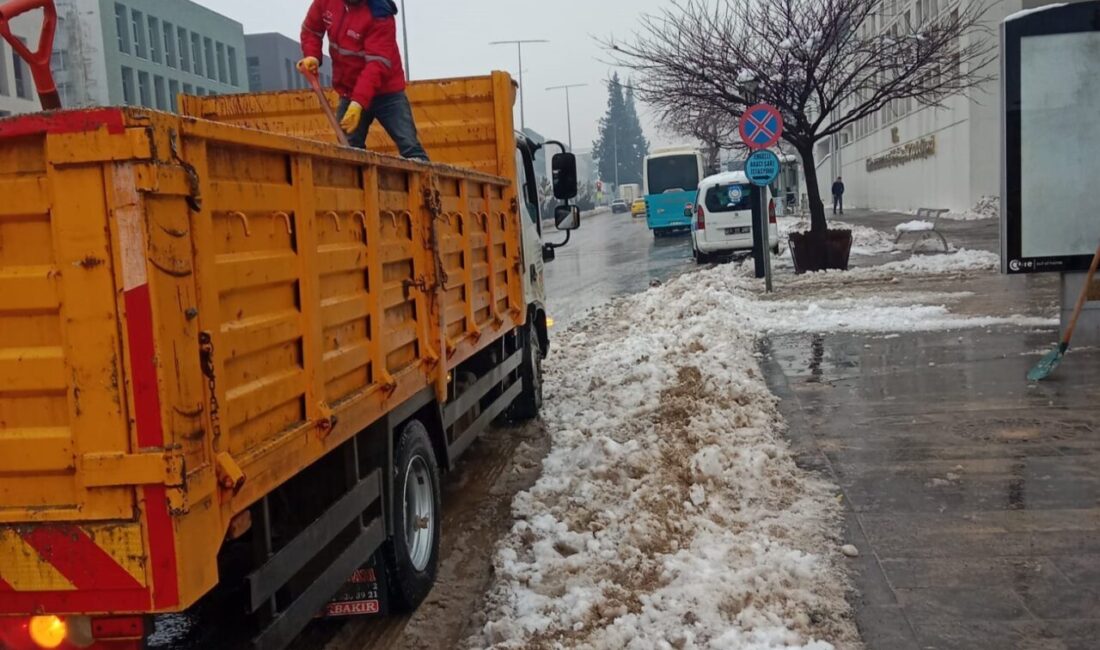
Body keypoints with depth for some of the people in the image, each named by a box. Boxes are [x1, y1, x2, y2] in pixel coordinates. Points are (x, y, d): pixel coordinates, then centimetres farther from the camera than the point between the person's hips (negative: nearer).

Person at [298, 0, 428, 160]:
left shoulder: (380, 15, -22)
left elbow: (377, 64, -29)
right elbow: (311, 30, 14)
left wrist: (358, 103, -38)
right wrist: (312, 56, -8)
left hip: (386, 92, -5)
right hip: (349, 93, 5)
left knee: (410, 147, -12)